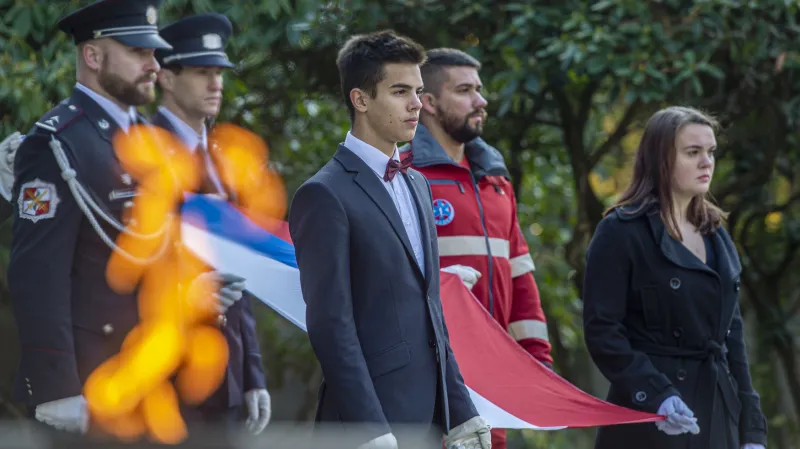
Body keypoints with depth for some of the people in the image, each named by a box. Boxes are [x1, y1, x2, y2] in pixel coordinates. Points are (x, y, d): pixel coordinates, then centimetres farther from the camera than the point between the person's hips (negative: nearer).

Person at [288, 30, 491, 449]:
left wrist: (461, 415, 14)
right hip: (369, 415, -7)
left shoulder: (416, 185, 17)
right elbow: (331, 325, -14)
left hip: (427, 414, 7)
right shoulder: (325, 195, -9)